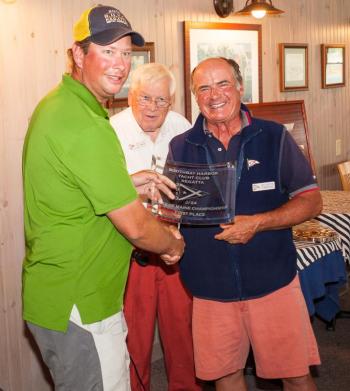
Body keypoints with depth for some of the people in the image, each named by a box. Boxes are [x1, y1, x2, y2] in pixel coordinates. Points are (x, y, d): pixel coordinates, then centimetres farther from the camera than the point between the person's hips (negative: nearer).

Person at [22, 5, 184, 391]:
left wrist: (128, 183, 9)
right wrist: (173, 244, -1)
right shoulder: (87, 127, -25)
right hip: (78, 307, -10)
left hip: (53, 295, 10)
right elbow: (136, 227, -22)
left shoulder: (54, 103, 6)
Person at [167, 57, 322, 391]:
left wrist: (258, 223, -18)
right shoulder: (180, 147, 3)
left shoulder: (274, 138, -2)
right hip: (210, 286, 2)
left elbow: (311, 201, -3)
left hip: (273, 282, -1)